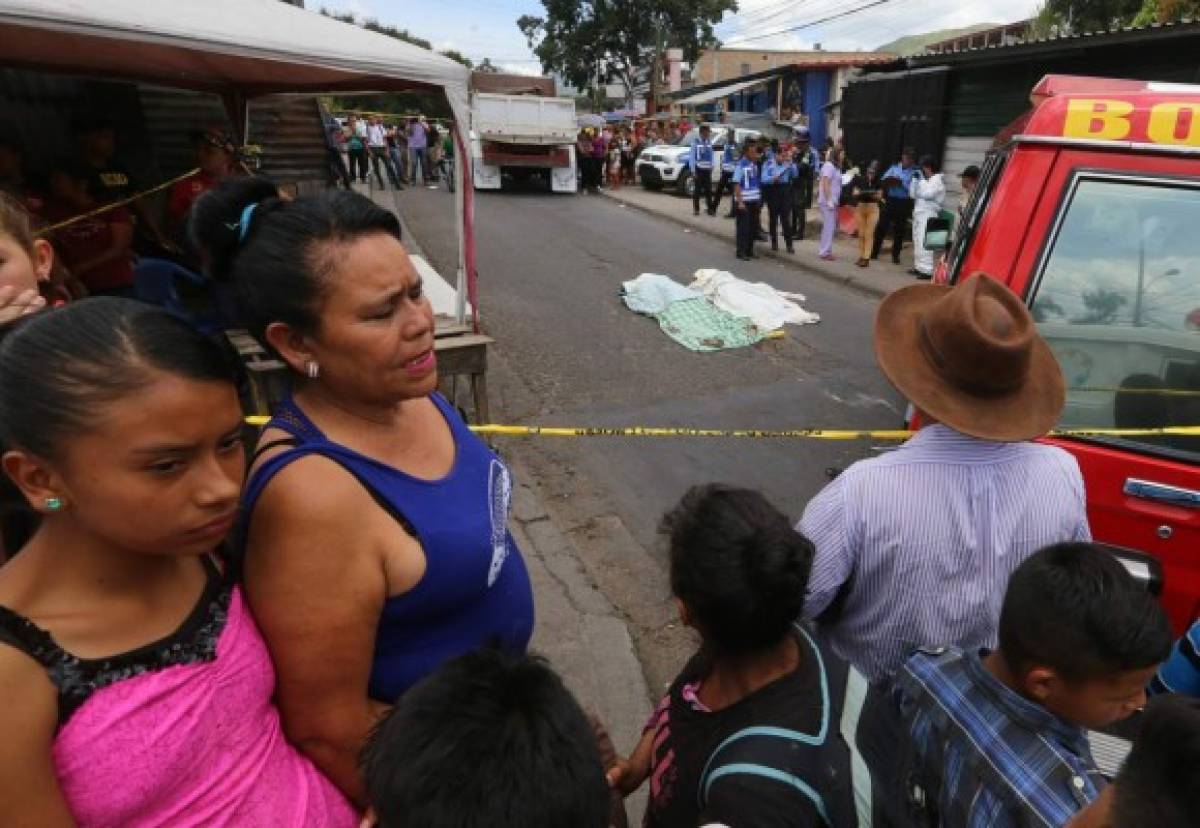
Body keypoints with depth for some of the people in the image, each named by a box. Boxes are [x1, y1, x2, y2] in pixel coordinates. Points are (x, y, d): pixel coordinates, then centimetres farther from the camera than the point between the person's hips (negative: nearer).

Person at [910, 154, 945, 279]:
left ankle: (927, 270, -17)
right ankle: (919, 266, 20)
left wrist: (922, 180, -12)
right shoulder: (924, 179, 18)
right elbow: (913, 194, 15)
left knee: (925, 242, -15)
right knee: (917, 241, 11)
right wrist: (915, 180, 6)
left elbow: (927, 194, -18)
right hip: (918, 213, 9)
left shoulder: (938, 179, -5)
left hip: (929, 214, -9)